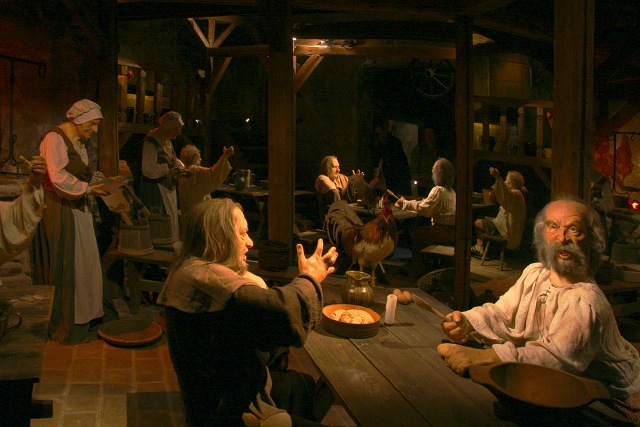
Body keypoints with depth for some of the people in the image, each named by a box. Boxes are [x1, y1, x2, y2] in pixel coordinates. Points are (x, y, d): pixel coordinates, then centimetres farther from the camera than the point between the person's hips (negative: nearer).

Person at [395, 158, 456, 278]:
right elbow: (426, 203, 18)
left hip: (447, 231, -9)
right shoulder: (450, 190, 16)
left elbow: (423, 209, -18)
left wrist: (406, 203, -4)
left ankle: (418, 271, 6)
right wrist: (406, 203, 13)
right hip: (453, 230, 9)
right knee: (422, 231, 17)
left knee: (418, 234, -3)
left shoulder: (438, 190, -15)